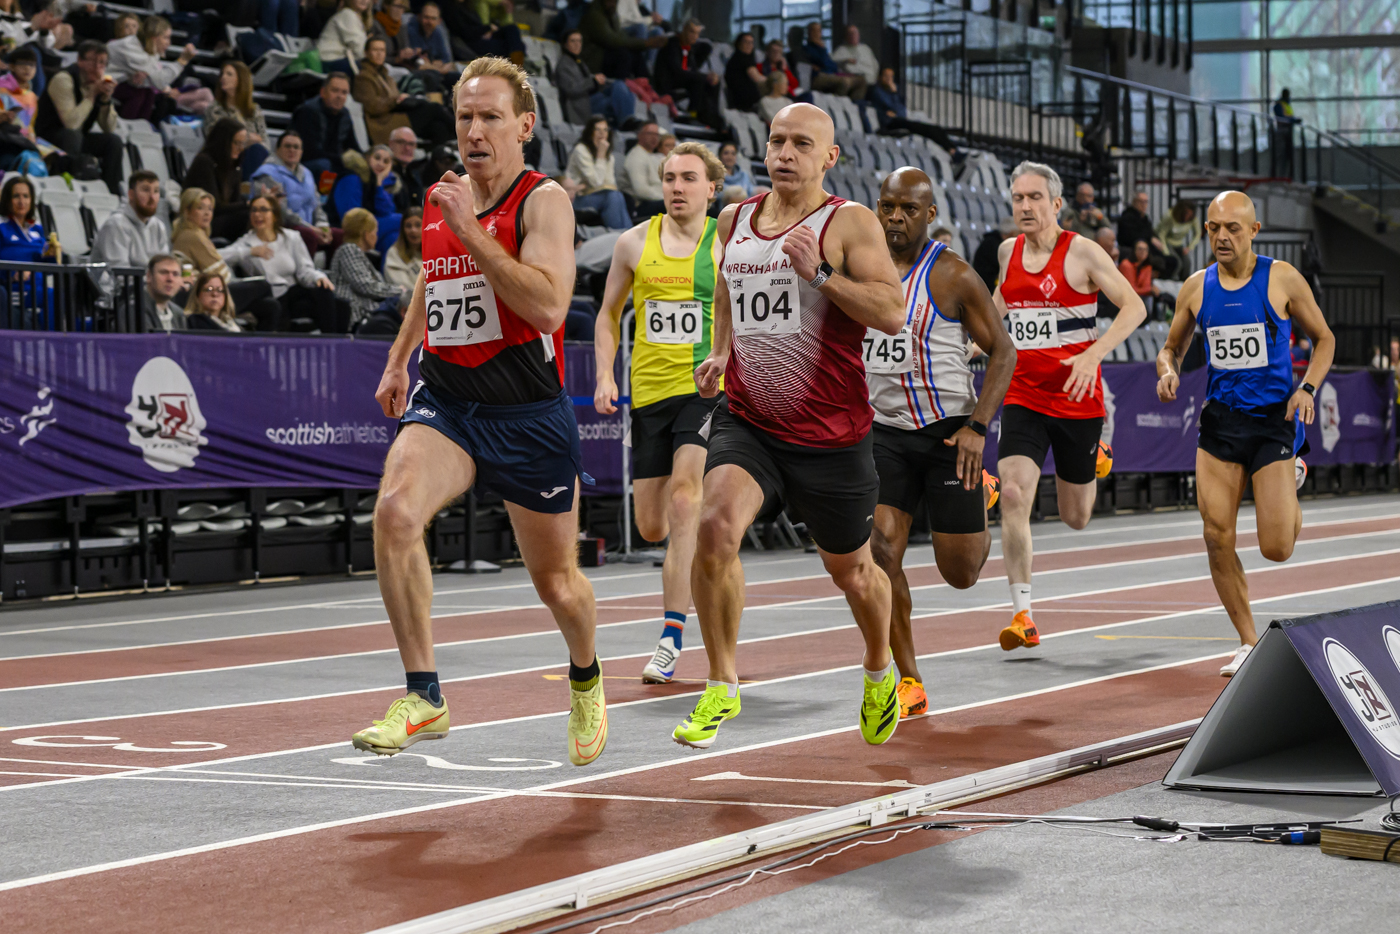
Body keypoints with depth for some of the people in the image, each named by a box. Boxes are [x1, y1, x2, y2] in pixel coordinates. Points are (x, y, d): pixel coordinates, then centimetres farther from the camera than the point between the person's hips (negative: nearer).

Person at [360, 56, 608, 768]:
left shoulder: (542, 201, -9)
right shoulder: (439, 199, 8)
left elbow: (548, 307, -24)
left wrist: (473, 232, -23)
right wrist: (398, 360, 27)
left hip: (528, 412, -4)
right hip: (443, 400, 4)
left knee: (556, 582, 10)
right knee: (395, 510, -27)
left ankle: (585, 679, 46)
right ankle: (424, 699, -19)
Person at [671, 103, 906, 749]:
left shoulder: (849, 223, -7)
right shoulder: (735, 221, 8)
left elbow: (893, 314, -18)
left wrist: (820, 274, -27)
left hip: (830, 434, -3)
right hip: (747, 422, 3)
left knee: (850, 571, 14)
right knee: (716, 526, -25)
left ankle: (880, 674, 46)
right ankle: (721, 688, -11)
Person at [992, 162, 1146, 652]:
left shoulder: (1081, 252, -8)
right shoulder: (1008, 251, 6)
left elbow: (1134, 307, -11)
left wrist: (1093, 354, -24)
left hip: (1076, 396, -3)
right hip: (1022, 395, 3)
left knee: (1076, 519, 10)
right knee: (1014, 493, -20)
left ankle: (1096, 457, 49)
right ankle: (1022, 616, -14)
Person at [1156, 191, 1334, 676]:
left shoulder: (1282, 280, -4)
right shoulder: (1196, 287, 5)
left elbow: (1323, 339, 6)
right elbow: (1172, 348, 17)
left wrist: (1307, 388, -11)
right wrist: (1168, 373, -6)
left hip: (1274, 417, -3)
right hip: (1220, 418, 3)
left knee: (1276, 548, -6)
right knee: (1217, 538, -5)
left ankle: (1292, 479, 30)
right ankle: (1248, 642, 11)